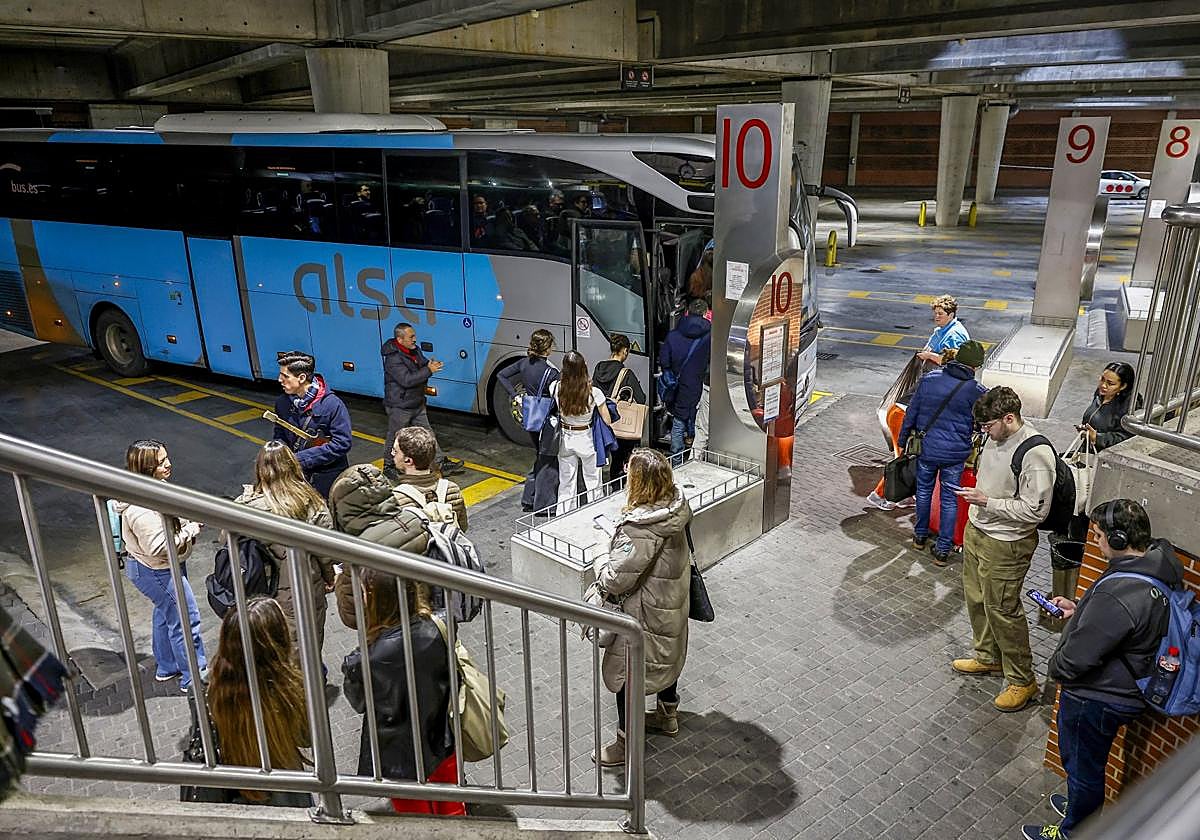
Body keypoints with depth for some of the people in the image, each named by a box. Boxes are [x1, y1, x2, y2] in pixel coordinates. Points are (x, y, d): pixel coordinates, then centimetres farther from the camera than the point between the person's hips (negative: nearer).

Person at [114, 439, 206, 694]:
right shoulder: (141, 510, -33)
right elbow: (159, 546, -33)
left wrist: (186, 522, -2)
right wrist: (191, 530, -23)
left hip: (164, 568, 11)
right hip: (156, 572, -11)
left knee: (166, 614, 25)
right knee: (185, 620, 1)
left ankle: (166, 667, 45)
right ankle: (195, 677, 16)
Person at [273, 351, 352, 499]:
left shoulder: (332, 404, -19)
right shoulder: (283, 402, -1)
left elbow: (343, 443, -21)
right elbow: (279, 436, 13)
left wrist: (302, 458, -22)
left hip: (327, 477, -4)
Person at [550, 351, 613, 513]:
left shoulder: (556, 387, -14)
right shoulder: (593, 392, -22)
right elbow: (607, 421, -11)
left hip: (565, 438, 3)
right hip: (587, 440, -3)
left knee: (566, 483, 16)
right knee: (592, 482, 13)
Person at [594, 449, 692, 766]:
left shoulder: (641, 530, -36)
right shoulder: (675, 507, -10)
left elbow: (616, 579, -29)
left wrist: (601, 565, -7)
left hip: (646, 613, -9)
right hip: (672, 601, 9)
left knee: (624, 671, 10)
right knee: (666, 656, 28)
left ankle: (627, 741, 25)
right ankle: (668, 714, 50)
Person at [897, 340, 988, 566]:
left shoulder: (929, 379, -4)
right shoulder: (976, 391, -11)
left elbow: (911, 413, 2)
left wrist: (903, 441, 12)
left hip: (926, 448, 2)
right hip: (955, 453, -2)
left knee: (924, 490, 21)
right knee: (949, 500, 10)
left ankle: (920, 536, 36)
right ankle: (943, 550, 15)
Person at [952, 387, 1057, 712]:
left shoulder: (1036, 454, -26)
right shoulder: (996, 437, -1)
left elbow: (1035, 511, -25)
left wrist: (987, 502, -25)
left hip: (1006, 544, -9)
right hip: (976, 530, 9)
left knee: (1002, 609, 2)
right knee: (977, 599, 21)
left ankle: (1022, 680, 19)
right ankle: (988, 657, 41)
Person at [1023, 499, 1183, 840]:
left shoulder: (1118, 594, -37)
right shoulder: (1157, 570, -6)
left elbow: (1078, 656, -29)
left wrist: (1055, 668, -9)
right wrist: (1079, 609, 4)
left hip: (1097, 699, -9)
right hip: (1123, 690, 9)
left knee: (1083, 766, 15)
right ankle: (1081, 803, 54)